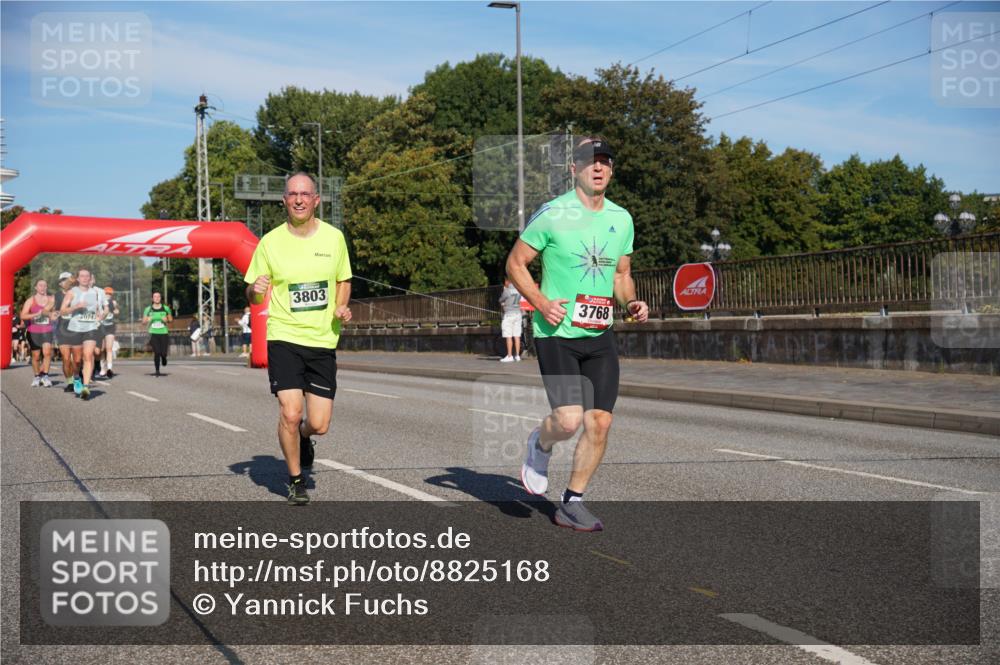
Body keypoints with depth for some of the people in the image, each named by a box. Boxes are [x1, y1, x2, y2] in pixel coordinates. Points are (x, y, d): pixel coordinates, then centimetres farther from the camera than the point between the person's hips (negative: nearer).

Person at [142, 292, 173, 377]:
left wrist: (167, 320, -9)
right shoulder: (148, 309, 3)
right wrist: (147, 320, -14)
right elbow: (144, 321, 9)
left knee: (164, 352, -6)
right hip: (154, 333, -1)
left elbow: (171, 319, 14)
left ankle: (163, 358, 33)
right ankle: (157, 371, 2)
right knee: (156, 352, -9)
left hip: (164, 332, 1)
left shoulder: (166, 308, 4)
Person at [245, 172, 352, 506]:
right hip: (284, 337, -2)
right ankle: (295, 480, 11)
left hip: (323, 340, 2)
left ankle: (303, 438, 38)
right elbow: (253, 297, 5)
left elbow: (344, 280, 17)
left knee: (319, 424, -1)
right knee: (290, 414, -14)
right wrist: (255, 289, -19)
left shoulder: (334, 237, 2)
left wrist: (342, 307, -3)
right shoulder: (270, 242, -3)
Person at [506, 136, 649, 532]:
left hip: (600, 336, 5)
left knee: (599, 422, -1)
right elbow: (515, 263, -1)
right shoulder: (552, 214, -7)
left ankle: (571, 503, 15)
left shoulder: (621, 219, 10)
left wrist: (631, 303, 0)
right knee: (569, 420, -17)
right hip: (556, 333, -5)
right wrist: (542, 303, -15)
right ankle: (540, 444, 20)